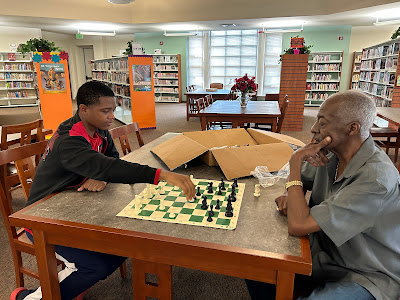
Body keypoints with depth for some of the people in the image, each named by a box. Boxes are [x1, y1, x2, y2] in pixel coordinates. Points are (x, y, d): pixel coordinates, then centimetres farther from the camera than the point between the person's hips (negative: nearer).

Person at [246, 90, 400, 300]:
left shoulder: (376, 178, -30)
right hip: (325, 256, 7)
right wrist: (289, 196, -10)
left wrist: (296, 161, -25)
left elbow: (297, 226, -33)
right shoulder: (331, 153, -6)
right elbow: (300, 180, 14)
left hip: (367, 277, -6)